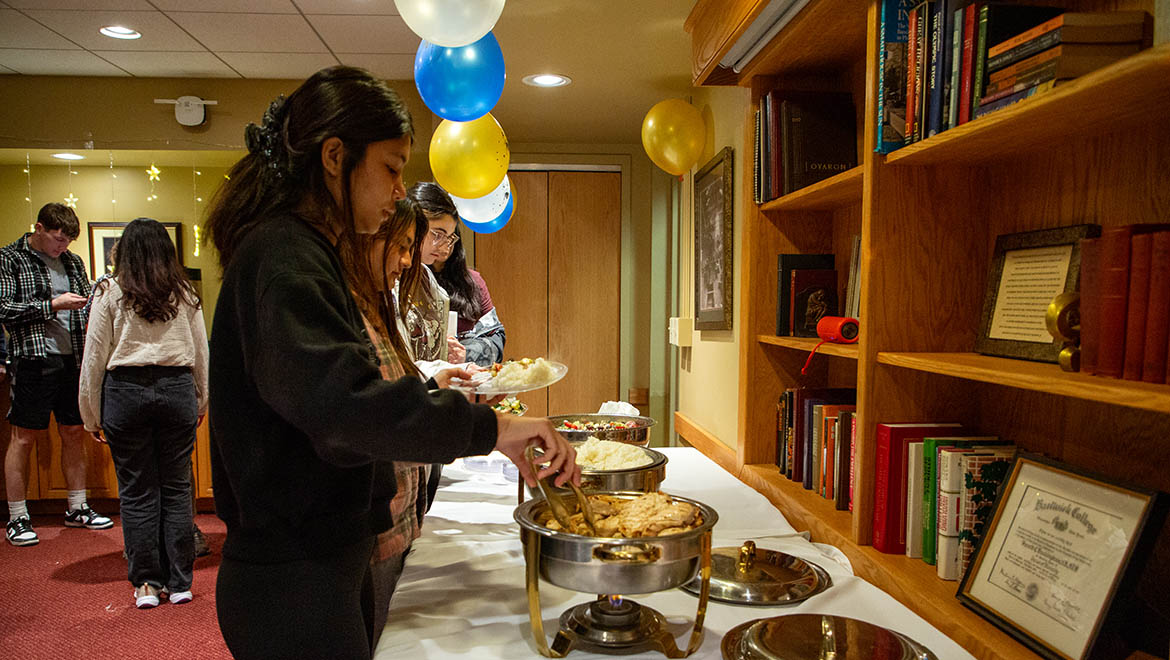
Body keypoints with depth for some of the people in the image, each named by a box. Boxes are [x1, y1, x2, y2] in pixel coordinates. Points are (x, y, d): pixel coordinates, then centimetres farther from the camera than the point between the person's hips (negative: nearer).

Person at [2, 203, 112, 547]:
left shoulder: (73, 262, 15)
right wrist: (53, 305, -16)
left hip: (73, 358, 6)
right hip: (33, 360, -5)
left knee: (75, 434, 10)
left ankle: (77, 508, 21)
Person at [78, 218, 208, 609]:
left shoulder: (110, 293, 0)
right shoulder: (185, 294, 5)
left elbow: (94, 357, 2)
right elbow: (201, 353, 9)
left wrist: (92, 415, 10)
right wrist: (201, 402, 20)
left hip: (126, 390, -1)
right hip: (177, 389, 2)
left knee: (136, 491, 8)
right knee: (177, 487, 8)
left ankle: (146, 584, 15)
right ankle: (179, 582, 15)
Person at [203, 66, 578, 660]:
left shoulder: (305, 254, 14)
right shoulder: (281, 259, -20)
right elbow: (337, 400, -36)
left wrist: (424, 390, 12)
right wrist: (488, 427, -34)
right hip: (292, 579, -10)